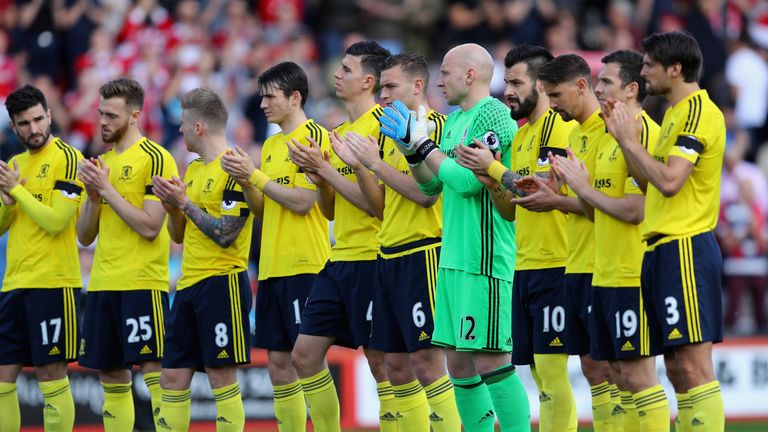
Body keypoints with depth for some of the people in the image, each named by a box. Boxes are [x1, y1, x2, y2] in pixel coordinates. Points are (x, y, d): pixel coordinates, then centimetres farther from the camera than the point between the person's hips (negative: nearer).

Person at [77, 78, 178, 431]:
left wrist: (107, 189, -13)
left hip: (142, 283, -8)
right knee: (111, 376, 8)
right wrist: (92, 195, -3)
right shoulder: (101, 162, 15)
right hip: (103, 283, 8)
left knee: (154, 369, -9)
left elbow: (150, 227, -16)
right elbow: (84, 236, 14)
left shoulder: (155, 159, -7)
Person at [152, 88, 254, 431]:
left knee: (221, 376, -7)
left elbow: (224, 235, -18)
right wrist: (171, 205, 1)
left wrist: (184, 202, -13)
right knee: (172, 377, 6)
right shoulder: (194, 169, 16)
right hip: (189, 284, 9)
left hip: (222, 283, -9)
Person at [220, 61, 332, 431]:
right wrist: (244, 182, 0)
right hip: (272, 268, 8)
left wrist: (255, 175, -13)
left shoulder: (313, 137, -8)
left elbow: (302, 201, -16)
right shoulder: (271, 145, 17)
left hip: (304, 265, -8)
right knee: (278, 362, 8)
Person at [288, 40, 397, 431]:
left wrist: (326, 168, -14)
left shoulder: (381, 127, -11)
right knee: (304, 354, 7)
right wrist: (318, 177, 1)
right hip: (338, 261, 9)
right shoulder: (337, 133, 16)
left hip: (371, 259, -9)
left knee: (380, 359, -6)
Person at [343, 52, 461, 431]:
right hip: (389, 256, 9)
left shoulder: (434, 126, -9)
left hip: (422, 254, -9)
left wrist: (376, 162, -14)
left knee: (426, 363, -12)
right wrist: (360, 166, 5)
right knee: (396, 366, 9)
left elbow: (426, 192, -19)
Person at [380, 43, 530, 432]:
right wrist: (411, 149, 6)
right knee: (459, 362, 10)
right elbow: (431, 185, 22)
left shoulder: (492, 115, -11)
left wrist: (425, 145, -8)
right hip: (453, 258, 9)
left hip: (484, 259, -9)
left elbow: (468, 180, -19)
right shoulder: (454, 120, 17)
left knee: (489, 359, -11)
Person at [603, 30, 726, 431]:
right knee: (677, 368, 9)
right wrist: (625, 138, 10)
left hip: (686, 248, -10)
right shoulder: (676, 113, 19)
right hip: (663, 248, 10)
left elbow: (669, 181, -21)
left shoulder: (698, 112, -12)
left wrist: (631, 141, -10)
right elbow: (651, 183, 19)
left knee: (693, 366, -12)